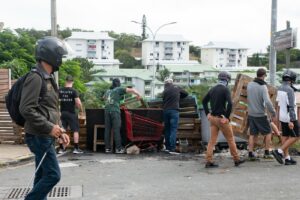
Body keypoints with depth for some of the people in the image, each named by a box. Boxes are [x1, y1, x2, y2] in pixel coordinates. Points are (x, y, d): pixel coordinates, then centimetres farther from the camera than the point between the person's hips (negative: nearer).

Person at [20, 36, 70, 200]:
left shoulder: (49, 79, 16)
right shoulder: (35, 78, -15)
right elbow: (26, 109, -22)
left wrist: (60, 131, 14)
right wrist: (49, 127, -21)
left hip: (46, 136, 10)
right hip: (39, 137, -10)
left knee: (42, 176, 12)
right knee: (53, 175, -9)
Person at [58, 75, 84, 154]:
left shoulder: (60, 90, 1)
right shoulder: (73, 91, -10)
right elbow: (78, 103, -16)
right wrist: (81, 110, 1)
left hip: (62, 113, 4)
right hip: (71, 113, -4)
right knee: (76, 130, 5)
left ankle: (61, 148, 10)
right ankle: (76, 148, 3)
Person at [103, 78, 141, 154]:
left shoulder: (108, 91, 23)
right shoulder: (119, 89, 5)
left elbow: (104, 97, 45)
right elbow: (131, 90, -1)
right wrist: (138, 95, 12)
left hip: (107, 110, 6)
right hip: (115, 111, -5)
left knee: (107, 130, 5)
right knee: (116, 130, -6)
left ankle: (107, 148, 4)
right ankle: (118, 148, -6)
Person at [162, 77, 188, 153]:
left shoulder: (165, 91, 7)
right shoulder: (177, 88, 8)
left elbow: (163, 101, 7)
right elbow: (186, 94, 20)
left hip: (166, 110, 2)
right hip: (174, 110, -2)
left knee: (167, 129, 12)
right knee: (173, 129, -5)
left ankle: (167, 147, 14)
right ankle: (172, 147, -13)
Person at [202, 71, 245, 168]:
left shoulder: (212, 89, 9)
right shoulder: (225, 89, -11)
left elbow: (204, 101, 17)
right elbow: (229, 103, -23)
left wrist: (207, 114, 15)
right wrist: (227, 117, -16)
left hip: (212, 117, 6)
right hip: (221, 118, -6)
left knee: (212, 140, 8)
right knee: (230, 139, 8)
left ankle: (209, 161, 5)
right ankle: (236, 159, 18)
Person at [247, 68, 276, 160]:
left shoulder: (249, 85, 0)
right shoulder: (263, 87, -18)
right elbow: (267, 102, -27)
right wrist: (273, 113, -15)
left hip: (251, 114, 5)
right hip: (261, 115, -5)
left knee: (253, 134, 10)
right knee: (268, 132, 12)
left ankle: (250, 154, 6)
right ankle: (267, 153, 14)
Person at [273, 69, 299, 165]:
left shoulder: (280, 88, 6)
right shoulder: (289, 90, -22)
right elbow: (291, 106, -25)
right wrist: (291, 121, -26)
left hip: (283, 117, 9)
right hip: (290, 117, -9)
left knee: (285, 137, 10)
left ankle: (287, 158, 13)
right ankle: (279, 151, -7)